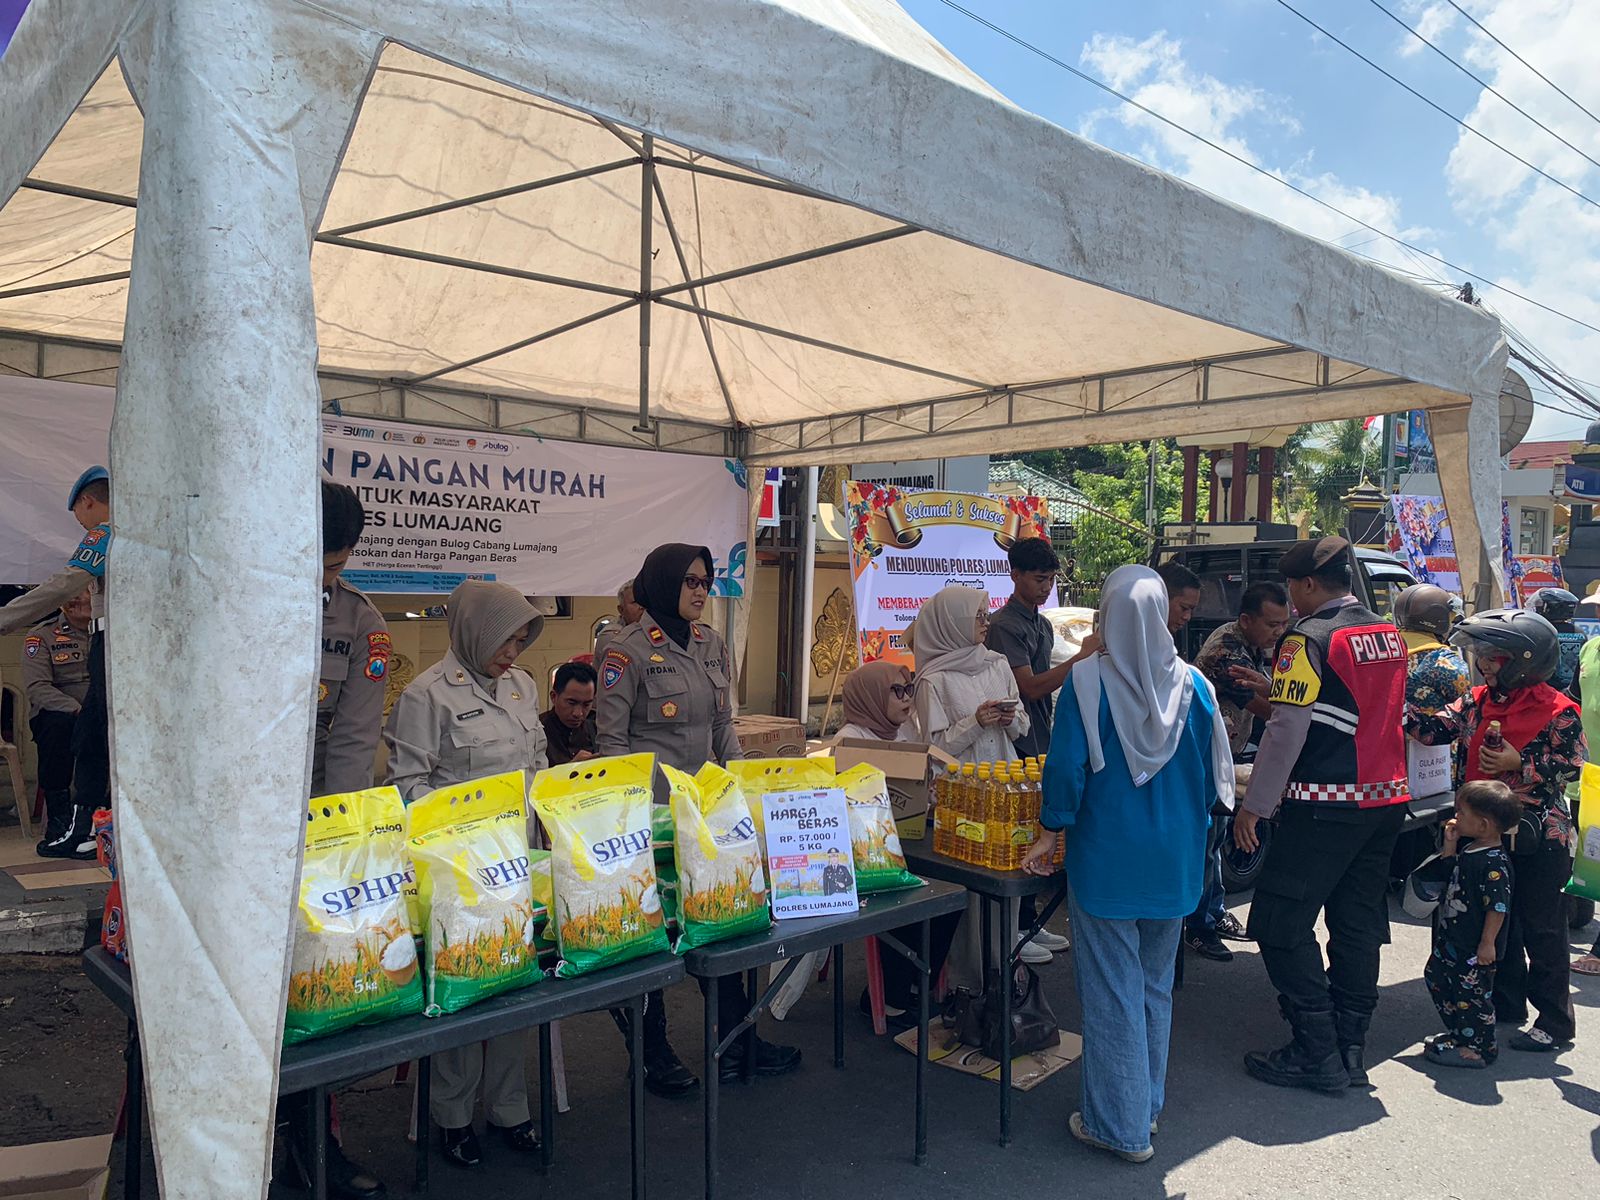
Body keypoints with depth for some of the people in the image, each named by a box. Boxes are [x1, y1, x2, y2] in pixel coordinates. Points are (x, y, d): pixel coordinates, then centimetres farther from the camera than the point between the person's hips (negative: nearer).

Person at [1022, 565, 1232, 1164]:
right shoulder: (1193, 685, -2)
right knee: (1156, 984, 20)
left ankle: (1120, 1123, 15)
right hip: (1175, 861, 5)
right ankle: (1148, 1102, 34)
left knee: (1112, 990, 6)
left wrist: (1049, 835, -2)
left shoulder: (1087, 680, -13)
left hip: (1106, 860, -4)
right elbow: (1214, 775, 4)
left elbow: (1066, 768, -14)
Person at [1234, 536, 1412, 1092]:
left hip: (1326, 805, -8)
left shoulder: (1309, 639, -13)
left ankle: (1317, 1055, 2)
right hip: (1386, 797, 8)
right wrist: (1279, 690, 22)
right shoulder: (1389, 635, 11)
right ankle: (1350, 1050, 21)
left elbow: (1287, 730, -18)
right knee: (1357, 925, 14)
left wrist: (1253, 805, -12)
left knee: (1281, 925, -1)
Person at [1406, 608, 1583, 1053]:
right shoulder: (1478, 701, 5)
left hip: (1540, 836, -6)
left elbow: (1571, 765, -12)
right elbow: (1435, 729, 0)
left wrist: (1519, 763, -22)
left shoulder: (1557, 710, -12)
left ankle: (1554, 1020, 13)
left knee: (1541, 928, 1)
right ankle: (1507, 1003, 30)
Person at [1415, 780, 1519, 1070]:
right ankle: (1459, 1034, 33)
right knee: (1436, 977, 19)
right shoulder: (1468, 850, 5)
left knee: (1471, 994, 2)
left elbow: (1498, 907, -23)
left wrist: (1488, 943, -21)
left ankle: (1479, 1048, 17)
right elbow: (1449, 875, 18)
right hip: (1453, 940, 10)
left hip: (1477, 948, -10)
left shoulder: (1495, 863, -23)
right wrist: (1450, 845, 7)